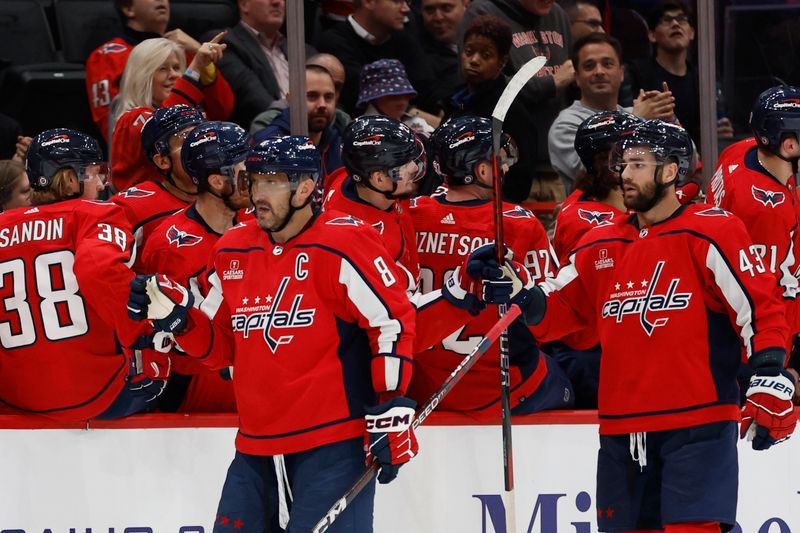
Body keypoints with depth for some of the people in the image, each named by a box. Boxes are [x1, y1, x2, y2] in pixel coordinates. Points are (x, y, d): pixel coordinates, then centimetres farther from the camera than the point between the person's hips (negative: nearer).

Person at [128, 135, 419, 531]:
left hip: (332, 446, -7)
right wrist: (176, 316, 0)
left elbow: (393, 322, -9)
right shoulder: (233, 252, 11)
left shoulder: (342, 244, -10)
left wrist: (391, 413, -13)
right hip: (256, 448, 7)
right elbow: (220, 346, 19)